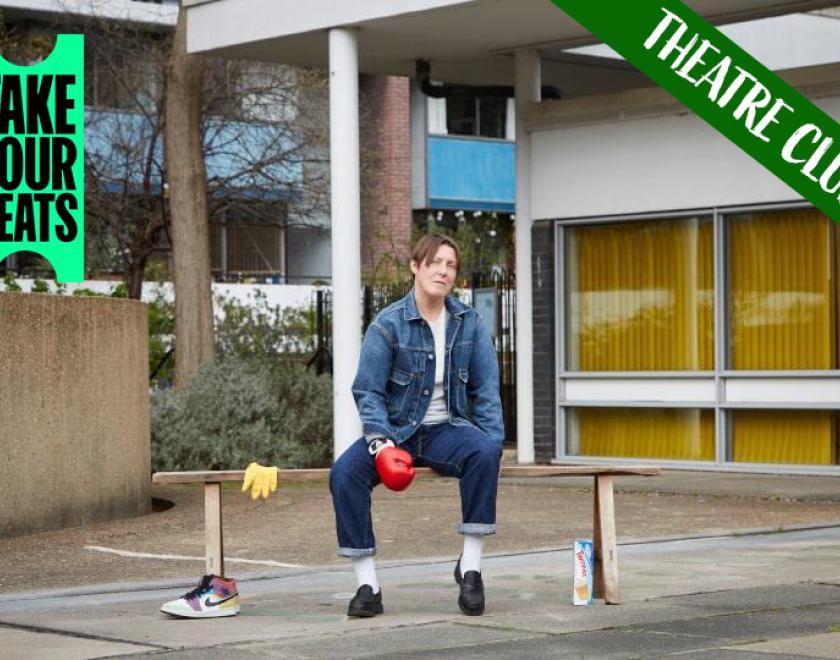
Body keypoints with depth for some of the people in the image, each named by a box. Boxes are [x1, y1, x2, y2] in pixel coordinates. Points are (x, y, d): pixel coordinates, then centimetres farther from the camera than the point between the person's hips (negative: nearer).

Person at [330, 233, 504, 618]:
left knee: (485, 452, -33)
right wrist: (382, 445, -21)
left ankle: (470, 568, -24)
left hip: (447, 431, 1)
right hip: (396, 430, -1)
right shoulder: (388, 324, -5)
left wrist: (492, 442, -11)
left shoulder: (470, 324, 3)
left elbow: (486, 391, 4)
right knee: (344, 473, -28)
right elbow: (367, 391, -6)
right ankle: (367, 586, -21)